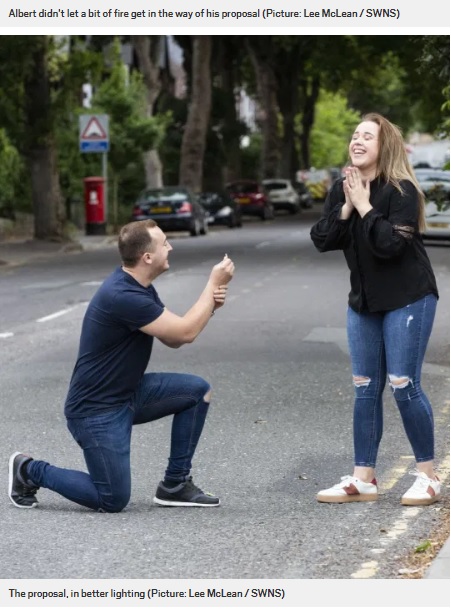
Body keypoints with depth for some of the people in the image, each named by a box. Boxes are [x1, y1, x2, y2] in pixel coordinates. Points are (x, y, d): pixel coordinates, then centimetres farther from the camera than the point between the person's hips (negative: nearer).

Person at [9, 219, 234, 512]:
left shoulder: (140, 287, 3)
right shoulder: (122, 296, -28)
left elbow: (174, 337, 8)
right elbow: (185, 333, -26)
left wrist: (209, 304, -8)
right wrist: (214, 283, -18)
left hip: (128, 394, 9)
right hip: (96, 410, -9)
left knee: (197, 390, -1)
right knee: (113, 500, -8)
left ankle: (175, 484, 8)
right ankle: (31, 471, 11)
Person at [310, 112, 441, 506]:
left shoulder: (402, 191, -16)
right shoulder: (341, 190, 4)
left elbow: (390, 244, -27)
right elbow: (322, 240, -4)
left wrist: (365, 206, -23)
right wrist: (347, 207, -15)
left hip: (408, 300, -6)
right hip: (363, 301, 6)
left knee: (404, 385, -7)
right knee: (366, 389, 6)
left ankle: (428, 477, 5)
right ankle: (363, 479, 10)